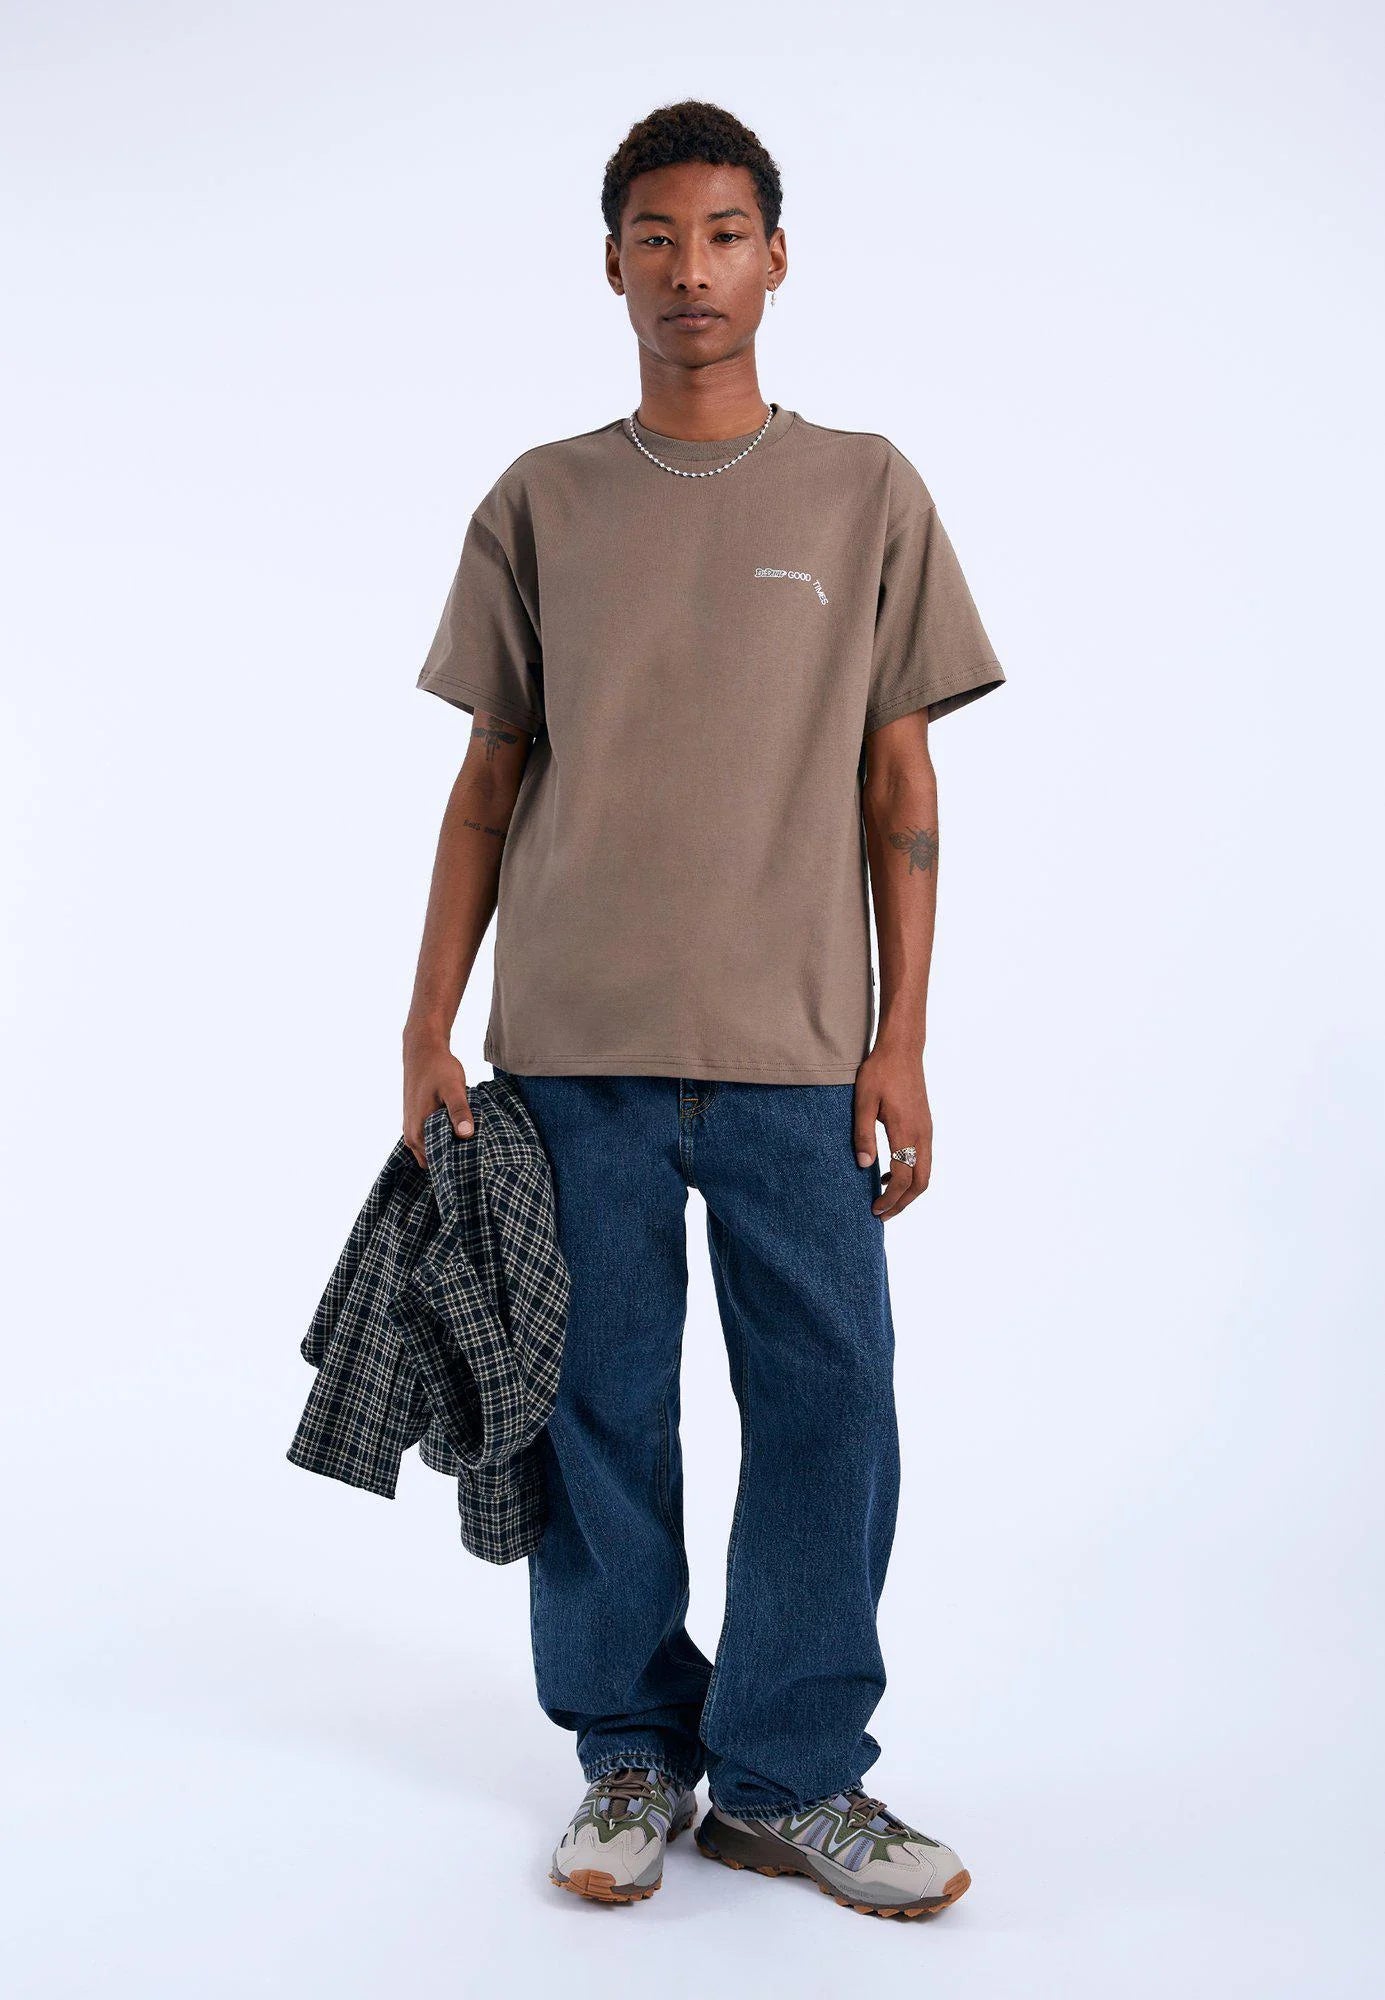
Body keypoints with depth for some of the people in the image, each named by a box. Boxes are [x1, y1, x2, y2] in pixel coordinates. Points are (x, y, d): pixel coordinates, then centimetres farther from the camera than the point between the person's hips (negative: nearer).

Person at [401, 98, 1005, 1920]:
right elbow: (490, 779, 9)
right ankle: (632, 1758, 21)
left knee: (830, 1409, 0)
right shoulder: (541, 503, 9)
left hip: (796, 1051, 0)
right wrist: (429, 1033, 4)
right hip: (572, 1046, 1)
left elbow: (900, 784, 6)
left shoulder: (869, 494, 7)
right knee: (599, 1412, 5)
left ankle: (789, 1777, 15)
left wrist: (903, 1041, -1)